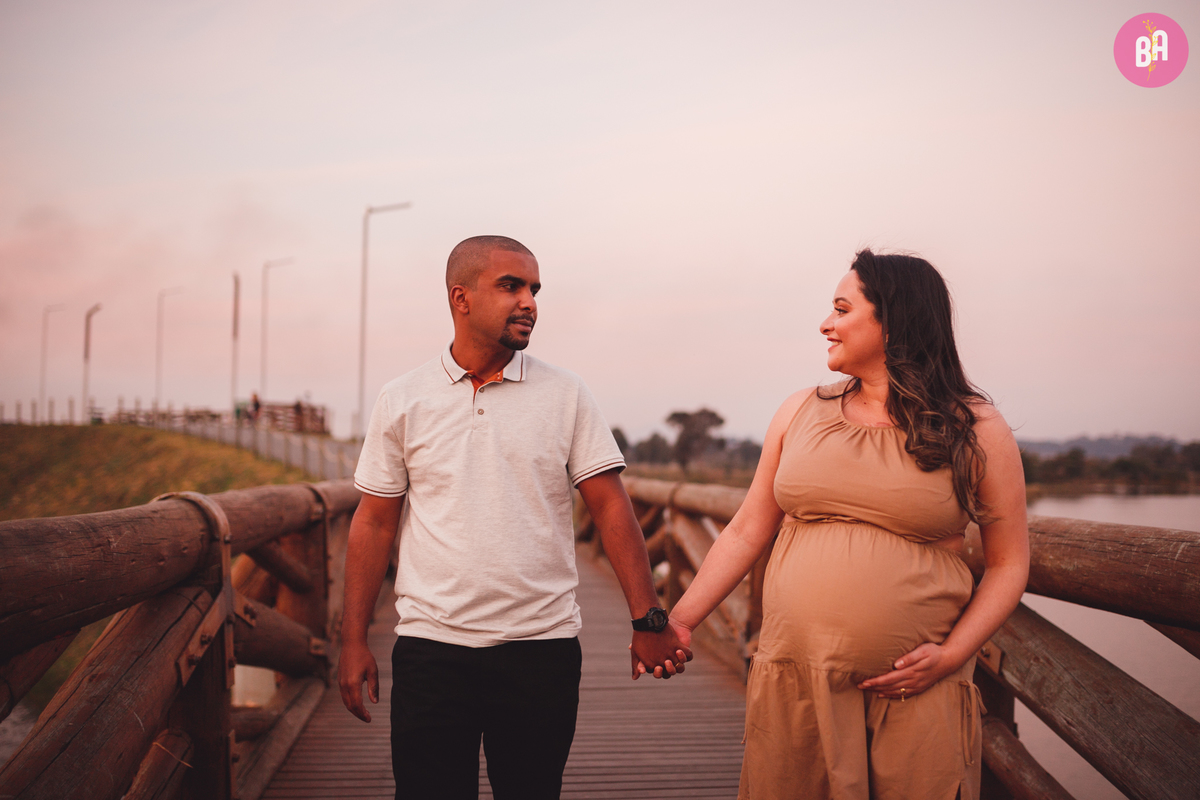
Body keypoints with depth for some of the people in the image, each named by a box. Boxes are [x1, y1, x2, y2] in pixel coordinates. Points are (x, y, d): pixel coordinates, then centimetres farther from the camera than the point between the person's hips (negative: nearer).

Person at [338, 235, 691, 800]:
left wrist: (647, 620, -9)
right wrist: (354, 641, 2)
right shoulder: (402, 402, 3)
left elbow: (611, 507, -1)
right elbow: (374, 524, 5)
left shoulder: (564, 395, 2)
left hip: (542, 647, 0)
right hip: (430, 647, 0)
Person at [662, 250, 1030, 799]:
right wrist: (680, 620, 8)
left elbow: (1009, 562, 1)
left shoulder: (974, 430, -1)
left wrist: (951, 654, -10)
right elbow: (747, 532, 12)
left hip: (915, 692, -2)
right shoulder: (800, 413, 8)